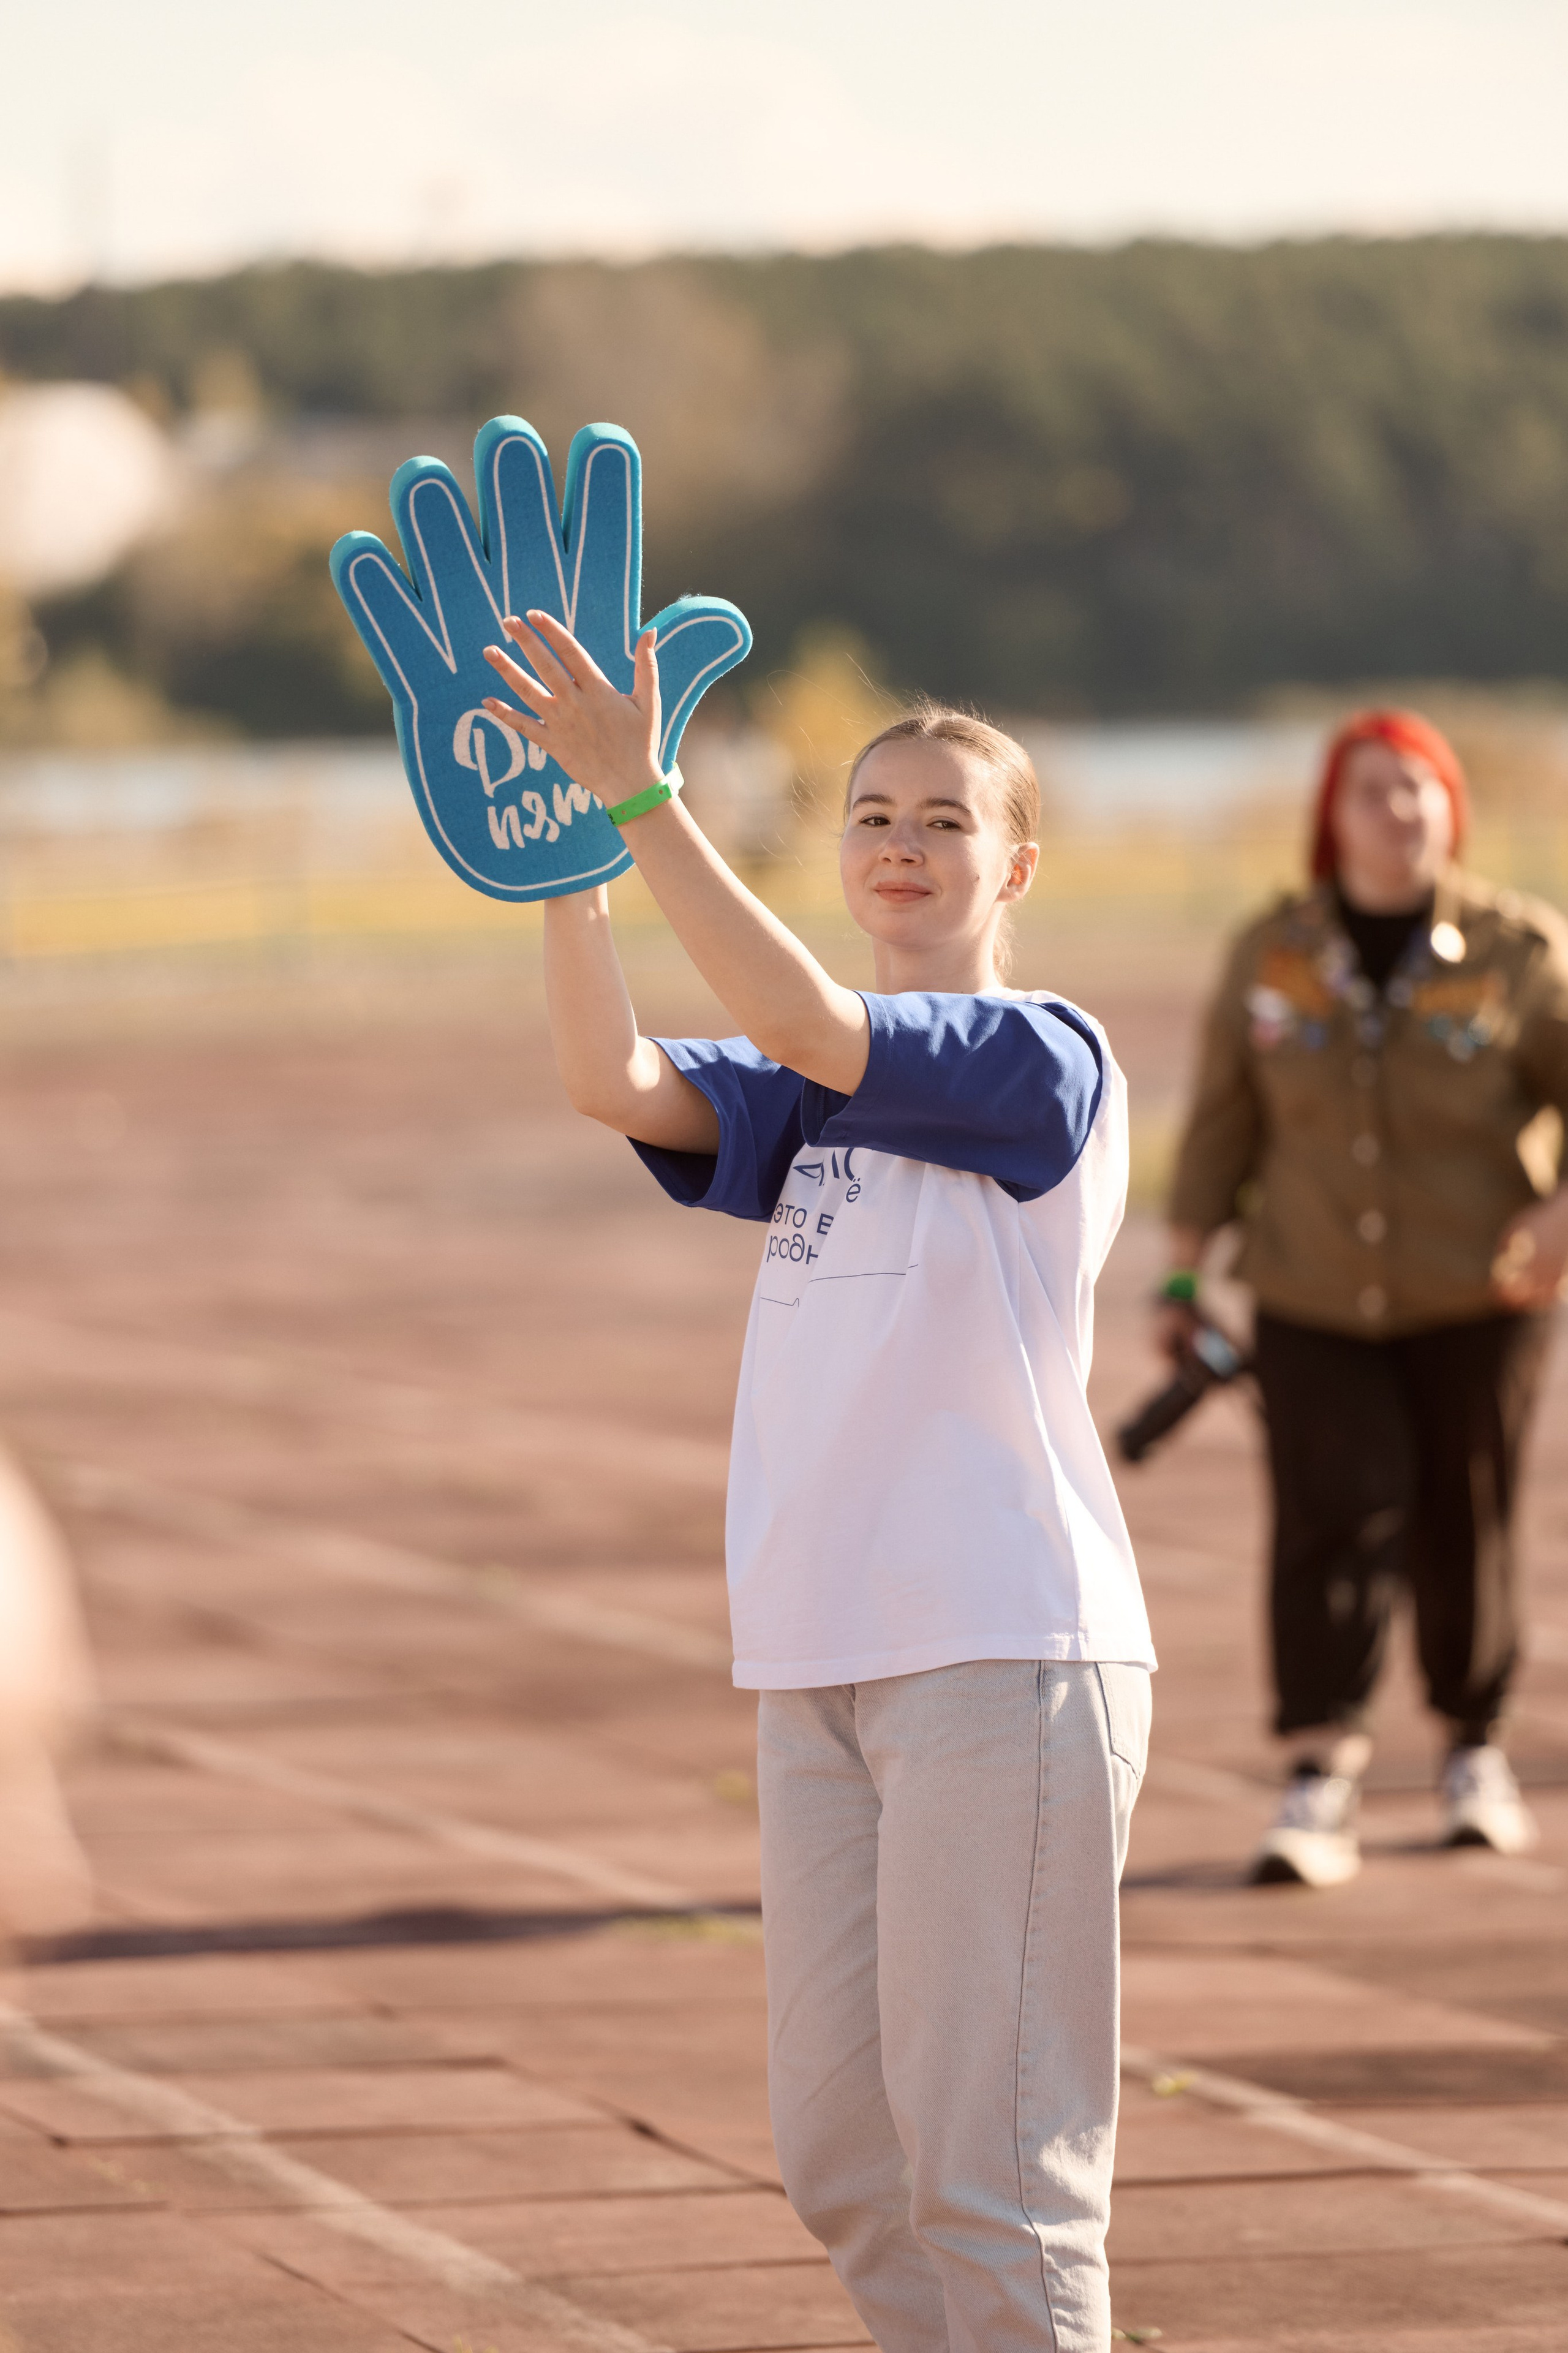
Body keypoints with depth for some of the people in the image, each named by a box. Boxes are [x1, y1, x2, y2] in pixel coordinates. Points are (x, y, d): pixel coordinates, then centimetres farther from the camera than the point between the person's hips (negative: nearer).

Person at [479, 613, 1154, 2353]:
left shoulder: (1045, 1060, -6)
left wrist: (640, 799, -27)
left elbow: (803, 1027, -21)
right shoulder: (808, 1097, 15)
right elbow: (622, 1085, -3)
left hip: (1005, 1654, -7)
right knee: (841, 2157, 11)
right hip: (818, 1664, 8)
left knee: (987, 2156, -7)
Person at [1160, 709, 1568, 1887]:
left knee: (1465, 1526, 8)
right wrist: (1184, 1269, 5)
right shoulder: (1273, 954, 0)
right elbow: (1224, 1119, 7)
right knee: (1333, 1520, -12)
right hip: (1315, 1301, 1)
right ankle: (1319, 1786, -16)